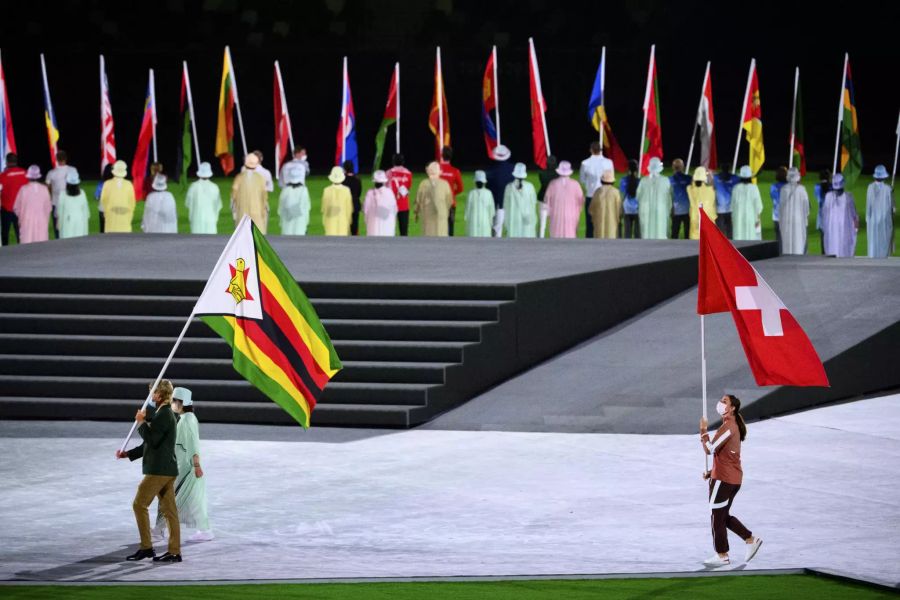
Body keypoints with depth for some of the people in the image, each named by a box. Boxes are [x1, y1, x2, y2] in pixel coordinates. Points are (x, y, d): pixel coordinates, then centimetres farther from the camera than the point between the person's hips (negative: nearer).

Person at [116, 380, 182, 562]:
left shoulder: (164, 414, -15)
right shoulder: (165, 413, 17)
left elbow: (152, 439, -23)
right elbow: (151, 443, 22)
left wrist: (142, 422, -10)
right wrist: (127, 454, 18)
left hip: (159, 469, -10)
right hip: (167, 469, 10)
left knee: (140, 504, -4)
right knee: (169, 510, 8)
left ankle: (146, 548, -2)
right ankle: (174, 552, 7)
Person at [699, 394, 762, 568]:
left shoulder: (728, 427, -16)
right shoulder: (734, 426, 16)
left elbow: (710, 449, -20)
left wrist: (703, 431, -9)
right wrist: (712, 473, 16)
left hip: (724, 479, -10)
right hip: (734, 479, 10)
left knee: (717, 517, 0)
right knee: (723, 515, 18)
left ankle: (722, 555, 6)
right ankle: (751, 540, 16)